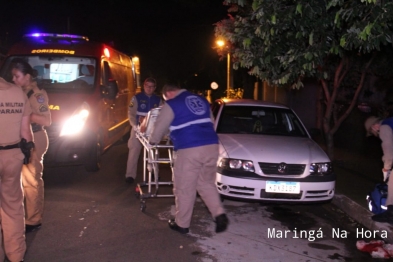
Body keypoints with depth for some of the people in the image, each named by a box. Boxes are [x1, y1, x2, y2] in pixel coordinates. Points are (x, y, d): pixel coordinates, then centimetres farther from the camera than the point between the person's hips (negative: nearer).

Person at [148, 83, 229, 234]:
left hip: (189, 150, -7)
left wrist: (153, 141, 30)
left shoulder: (172, 105, 1)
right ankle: (220, 215, 6)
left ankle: (182, 224, 17)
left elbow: (160, 126, 10)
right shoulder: (201, 100, 20)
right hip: (211, 146, 7)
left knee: (184, 189, 6)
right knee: (206, 183, 19)